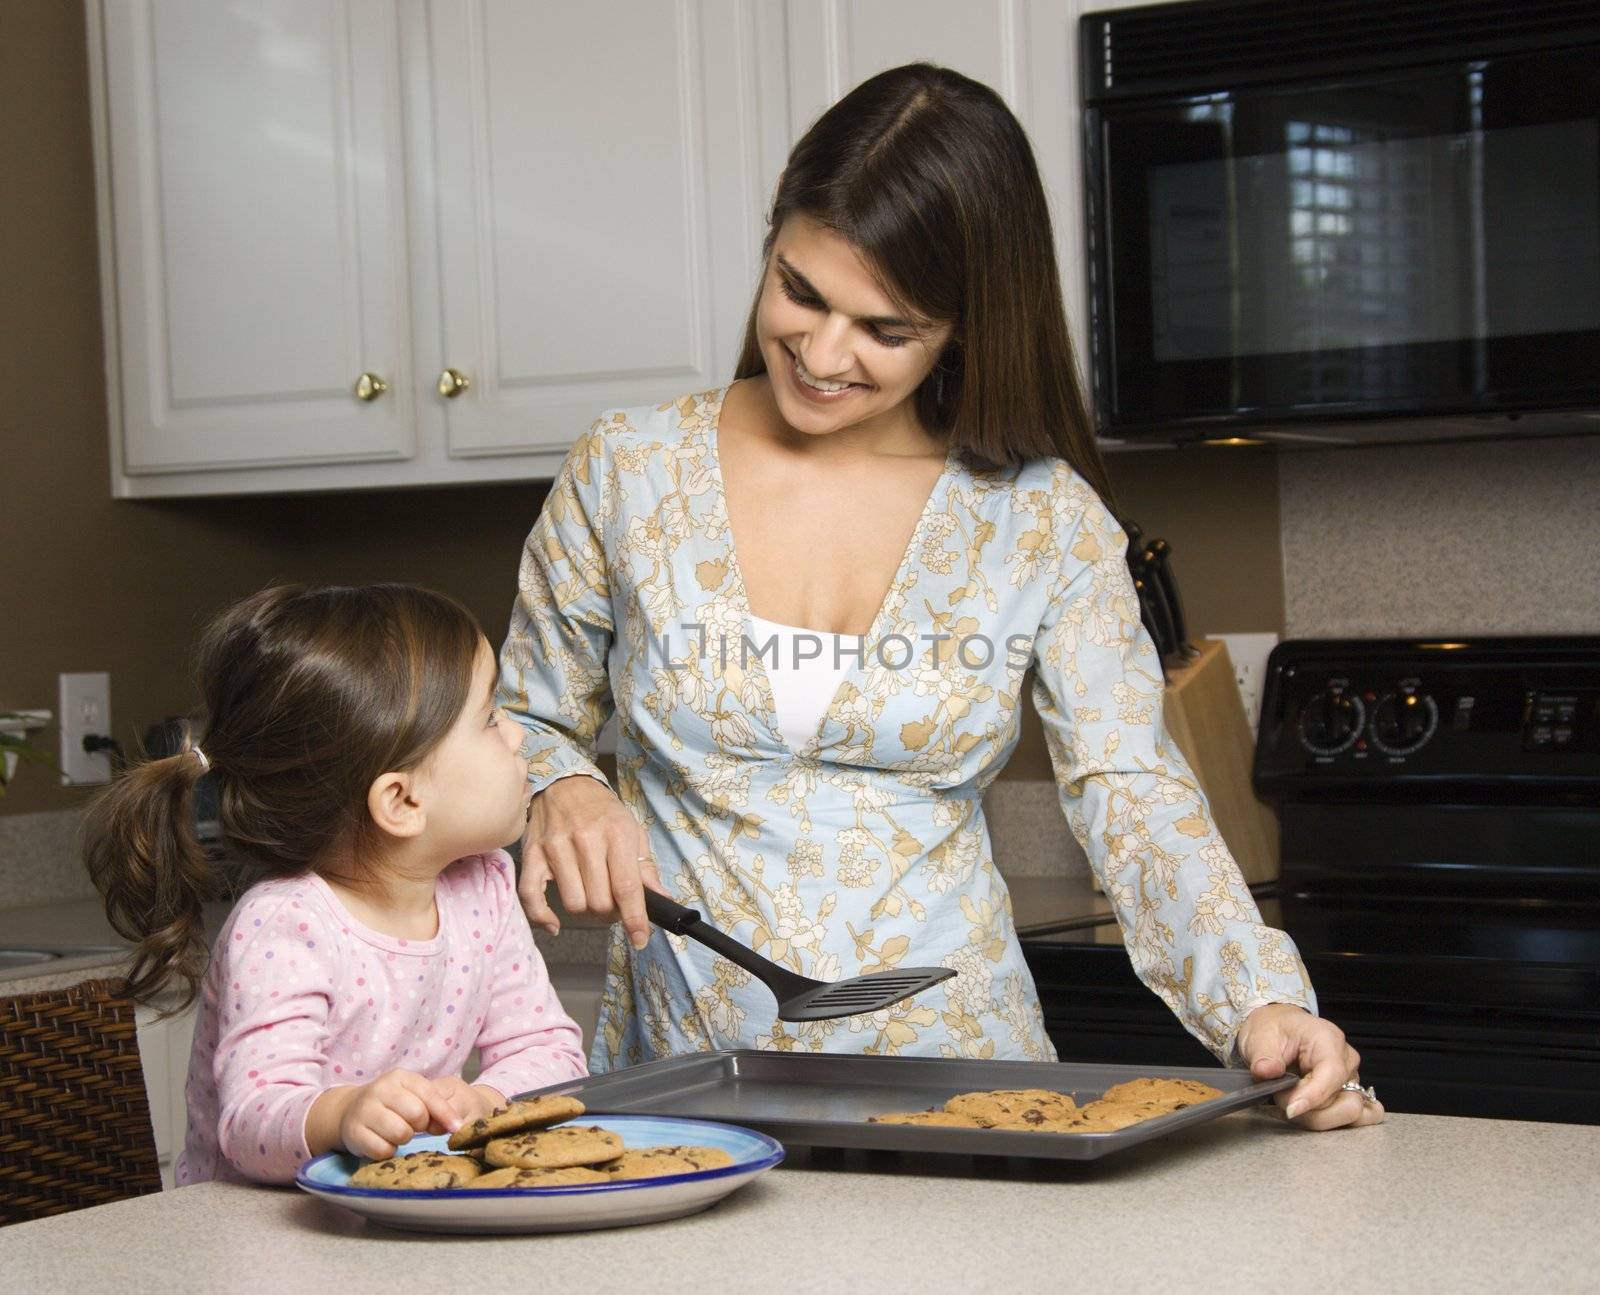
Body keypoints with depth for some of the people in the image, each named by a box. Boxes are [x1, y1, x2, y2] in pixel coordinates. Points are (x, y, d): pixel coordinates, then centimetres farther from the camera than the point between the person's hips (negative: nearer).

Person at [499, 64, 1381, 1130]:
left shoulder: (1045, 520, 3)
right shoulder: (628, 473, 4)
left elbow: (1134, 795, -1)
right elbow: (524, 728, 14)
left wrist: (1262, 997, -17)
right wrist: (561, 794, -9)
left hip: (959, 1061, 0)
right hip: (685, 1073, 0)